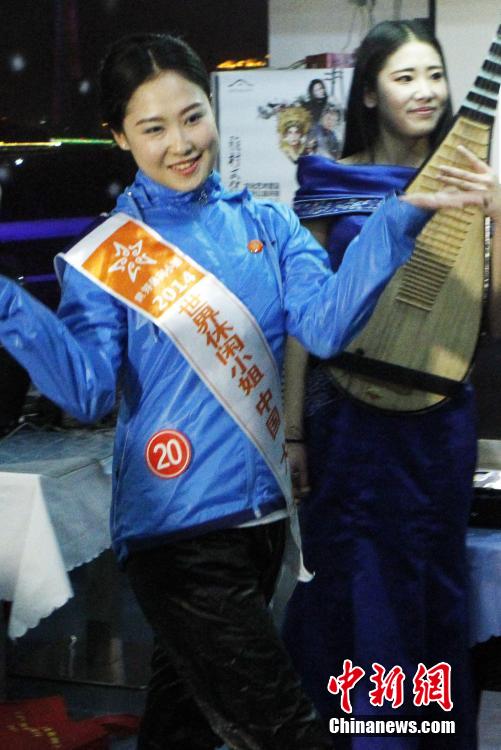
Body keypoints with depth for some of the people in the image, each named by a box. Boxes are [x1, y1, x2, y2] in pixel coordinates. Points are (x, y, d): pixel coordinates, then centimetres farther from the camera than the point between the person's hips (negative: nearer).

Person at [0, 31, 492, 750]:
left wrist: (398, 222, -23)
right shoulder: (107, 256, -4)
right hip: (176, 525, -4)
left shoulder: (265, 225, 6)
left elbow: (325, 325, -11)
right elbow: (87, 388, -17)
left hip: (261, 509, 4)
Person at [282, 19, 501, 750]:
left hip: (437, 415, 1)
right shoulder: (331, 182, -1)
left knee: (433, 586, 11)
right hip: (348, 414, -1)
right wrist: (293, 430, -1)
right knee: (351, 582, 6)